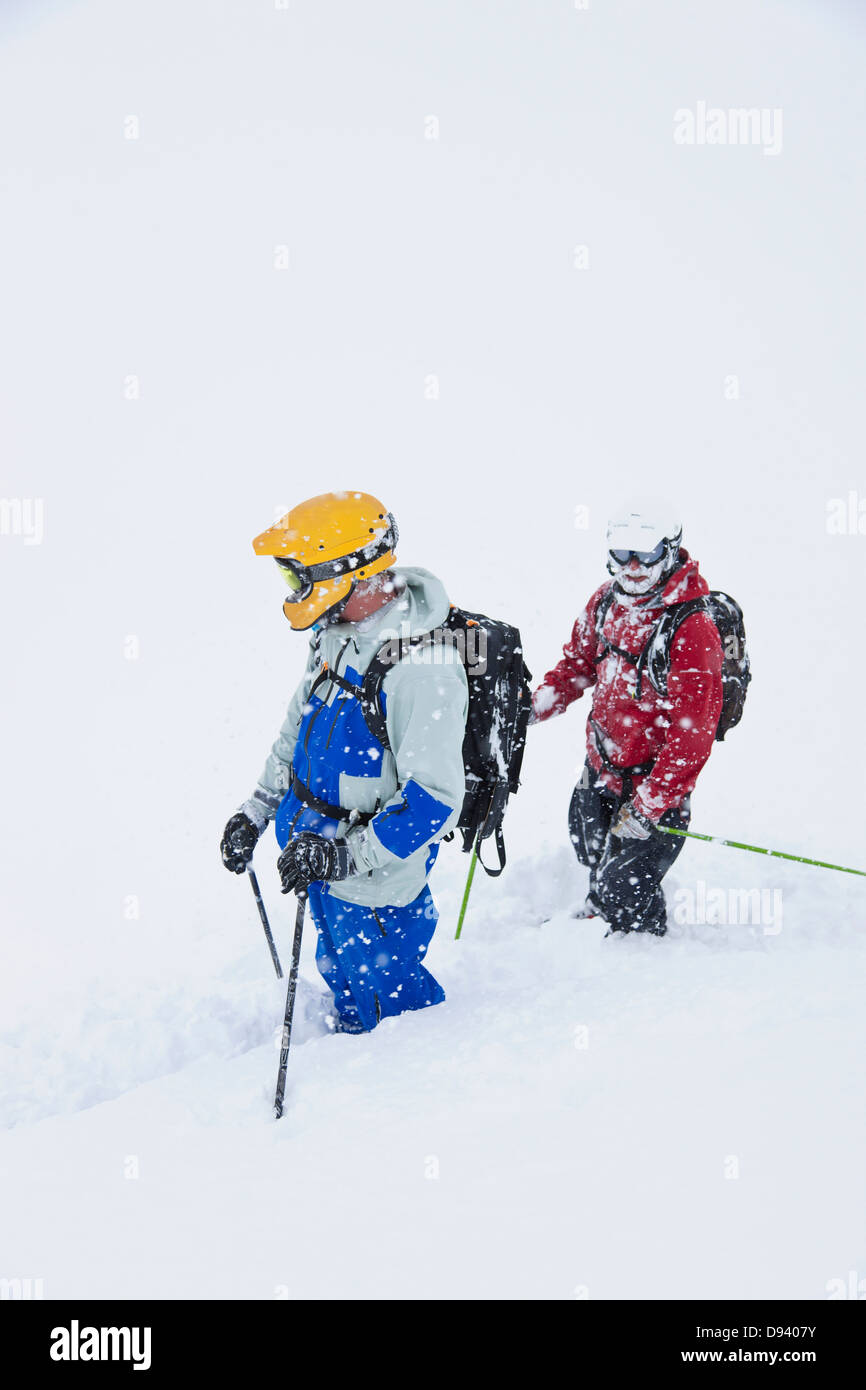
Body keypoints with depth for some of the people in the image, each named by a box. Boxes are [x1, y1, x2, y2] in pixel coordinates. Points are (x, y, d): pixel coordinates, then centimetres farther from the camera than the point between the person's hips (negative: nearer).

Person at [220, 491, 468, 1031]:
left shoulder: (422, 667, -31)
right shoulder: (339, 633, -1)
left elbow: (434, 798, -32)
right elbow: (301, 724, 16)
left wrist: (346, 855, -36)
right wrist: (255, 812, 17)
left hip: (374, 880, -9)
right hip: (321, 853, 9)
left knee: (390, 1003, 8)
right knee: (343, 981, 28)